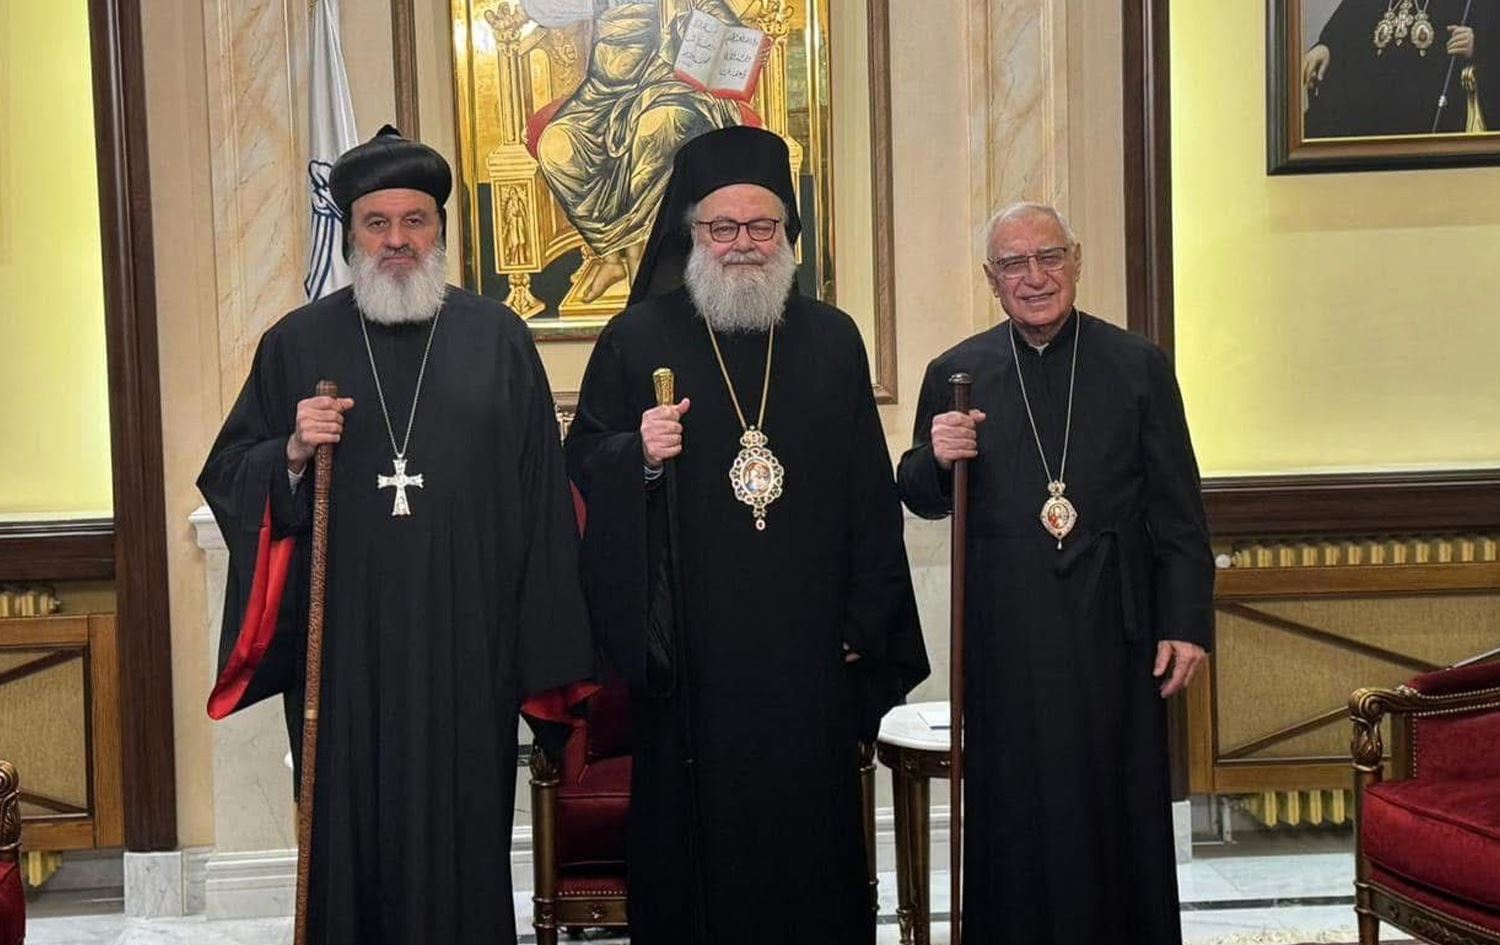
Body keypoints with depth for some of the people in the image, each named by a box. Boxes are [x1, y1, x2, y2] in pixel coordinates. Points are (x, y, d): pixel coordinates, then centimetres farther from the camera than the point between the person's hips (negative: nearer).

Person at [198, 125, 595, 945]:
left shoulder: (498, 340, 4)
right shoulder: (297, 344, 7)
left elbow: (540, 497, 3)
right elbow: (225, 478, 9)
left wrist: (546, 654, -1)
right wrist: (291, 455, -13)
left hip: (465, 647, 0)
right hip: (341, 650, 1)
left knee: (461, 839, 6)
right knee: (352, 835, 7)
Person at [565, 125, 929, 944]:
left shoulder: (832, 341, 8)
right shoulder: (637, 339, 3)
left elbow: (869, 494, 8)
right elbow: (580, 470, 3)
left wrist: (866, 625, 4)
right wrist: (637, 455, -19)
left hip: (808, 650, 2)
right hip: (689, 653, -1)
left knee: (812, 839, 7)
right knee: (699, 838, 4)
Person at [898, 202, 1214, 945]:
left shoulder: (1139, 366, 4)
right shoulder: (955, 374, 5)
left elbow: (1178, 512, 3)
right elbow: (922, 499, 11)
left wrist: (1187, 622, -2)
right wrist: (935, 460, -11)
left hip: (1113, 632, 0)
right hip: (1004, 640, 1)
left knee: (1121, 816, 8)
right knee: (1014, 821, 7)